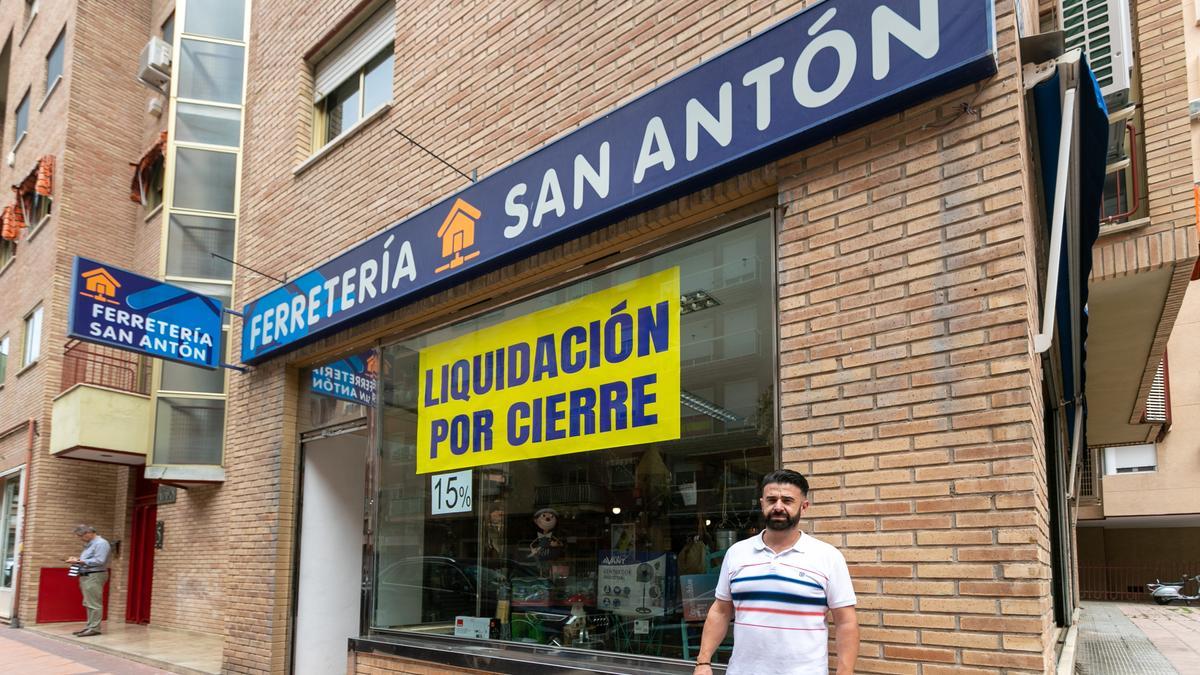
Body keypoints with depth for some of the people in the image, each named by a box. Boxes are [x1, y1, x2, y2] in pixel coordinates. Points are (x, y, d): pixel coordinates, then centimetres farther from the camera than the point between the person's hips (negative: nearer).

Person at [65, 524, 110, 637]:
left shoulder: (101, 543, -13)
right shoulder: (89, 544, 19)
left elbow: (99, 561, -22)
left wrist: (80, 562, -20)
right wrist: (77, 560, 7)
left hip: (94, 576, -10)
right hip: (86, 576, 10)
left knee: (94, 604, -8)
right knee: (89, 604, 11)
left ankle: (94, 628, -7)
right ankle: (90, 626, 15)